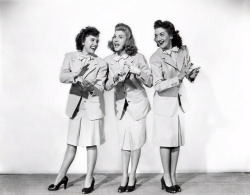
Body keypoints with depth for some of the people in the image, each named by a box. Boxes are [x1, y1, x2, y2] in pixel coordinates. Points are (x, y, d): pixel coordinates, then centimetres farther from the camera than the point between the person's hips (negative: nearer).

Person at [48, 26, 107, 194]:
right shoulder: (71, 57, 3)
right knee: (72, 144, 11)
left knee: (91, 143, 3)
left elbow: (100, 88, -8)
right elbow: (62, 77, -9)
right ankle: (61, 176, 25)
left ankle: (89, 179, 17)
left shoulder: (101, 64, -3)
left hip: (93, 106, -2)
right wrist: (77, 73, -27)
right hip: (76, 105, 2)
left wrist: (90, 86, -30)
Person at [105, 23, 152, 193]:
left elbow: (150, 83, -5)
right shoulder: (109, 61, -2)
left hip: (137, 103, -2)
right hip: (121, 104, 2)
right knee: (124, 139, 3)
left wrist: (138, 72, -23)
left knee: (136, 139, 0)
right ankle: (125, 176, 16)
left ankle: (132, 176, 15)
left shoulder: (138, 58, -8)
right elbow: (107, 87, -5)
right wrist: (116, 76, -24)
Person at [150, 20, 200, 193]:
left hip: (179, 100, 4)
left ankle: (173, 176, 22)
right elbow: (158, 86, -18)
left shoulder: (183, 50, 1)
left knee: (177, 139, 9)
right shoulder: (156, 58, -12)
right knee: (166, 140, 3)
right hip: (164, 102, -4)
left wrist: (192, 74, -14)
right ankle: (167, 177, 17)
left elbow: (188, 72, 9)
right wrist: (178, 78, -28)